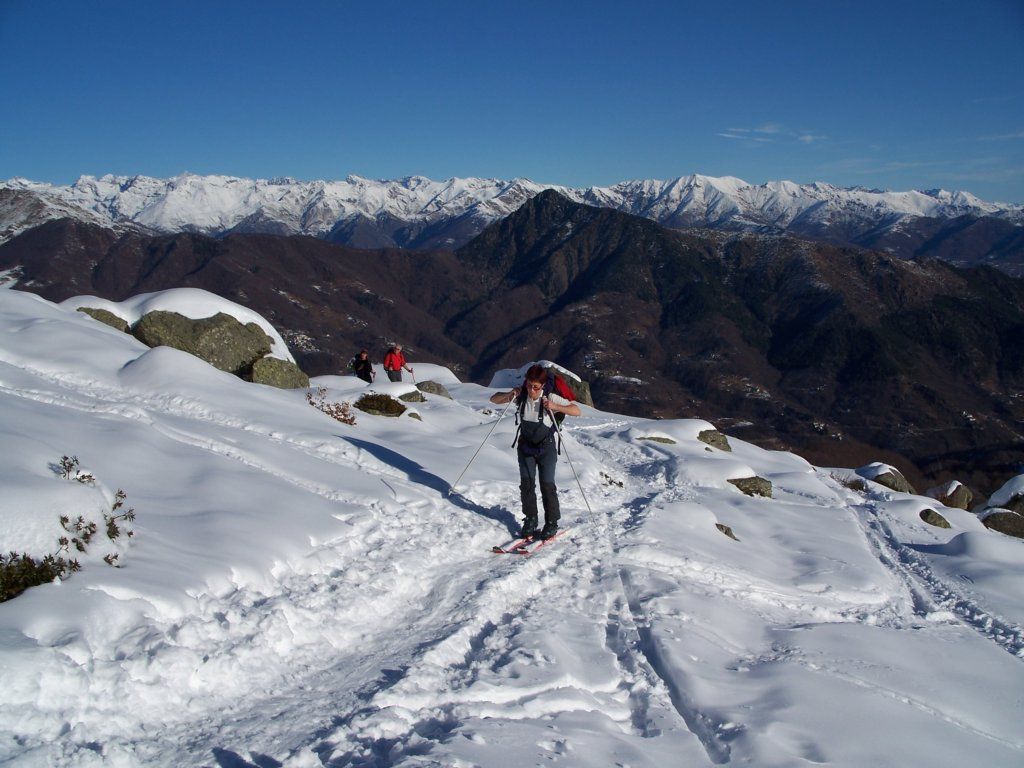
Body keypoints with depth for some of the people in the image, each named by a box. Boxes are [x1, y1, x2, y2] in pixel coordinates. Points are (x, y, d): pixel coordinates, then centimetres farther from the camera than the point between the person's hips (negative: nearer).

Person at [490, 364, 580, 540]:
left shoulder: (550, 398, -19)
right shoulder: (521, 395, -11)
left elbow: (576, 410, -21)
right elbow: (494, 399, -3)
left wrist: (555, 407, -34)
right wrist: (509, 395, -23)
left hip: (546, 448, -3)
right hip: (525, 446, 3)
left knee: (547, 485, -4)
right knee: (526, 484, -2)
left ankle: (552, 523, 11)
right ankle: (530, 521, 11)